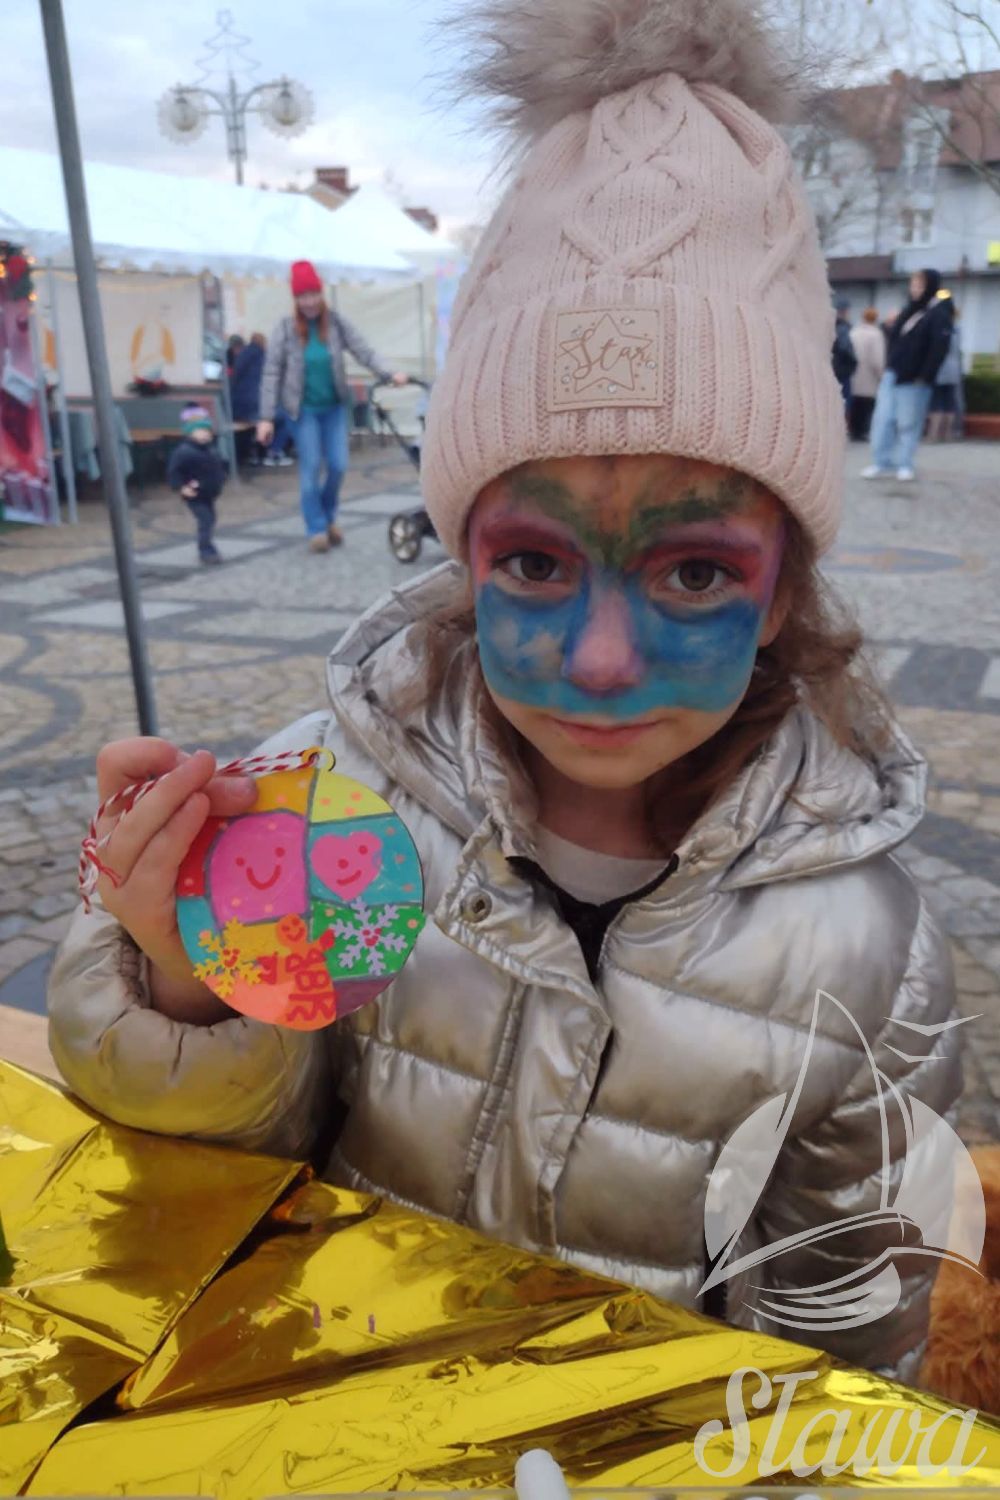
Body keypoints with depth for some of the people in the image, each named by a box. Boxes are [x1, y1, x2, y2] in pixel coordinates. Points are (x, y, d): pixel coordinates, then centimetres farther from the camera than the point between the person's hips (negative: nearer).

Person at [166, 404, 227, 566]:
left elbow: (218, 466, 22)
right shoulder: (184, 451, -21)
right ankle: (207, 552, -7)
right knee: (205, 522, -14)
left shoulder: (211, 449, 5)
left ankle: (206, 549, 33)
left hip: (209, 494, 9)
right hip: (195, 496, -9)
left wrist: (220, 481, 14)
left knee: (209, 521, 18)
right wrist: (181, 487, -28)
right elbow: (173, 471, -21)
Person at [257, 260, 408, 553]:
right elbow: (272, 373, -9)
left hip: (336, 406, 2)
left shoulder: (336, 323, -3)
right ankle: (317, 528, 8)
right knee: (311, 469, -5)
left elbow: (363, 351, -11)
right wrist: (266, 417, -15)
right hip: (304, 409, -2)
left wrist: (388, 374, -29)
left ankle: (329, 516, 26)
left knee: (338, 466, 0)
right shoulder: (285, 329, -8)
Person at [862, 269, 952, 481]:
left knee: (909, 423, -1)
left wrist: (924, 377, -17)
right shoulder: (908, 311, 16)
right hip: (892, 375, 6)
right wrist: (889, 360, 8)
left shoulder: (938, 316, -6)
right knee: (882, 419, 1)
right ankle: (881, 462, 5)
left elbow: (939, 350, -13)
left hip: (914, 380, -6)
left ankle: (904, 465, 7)